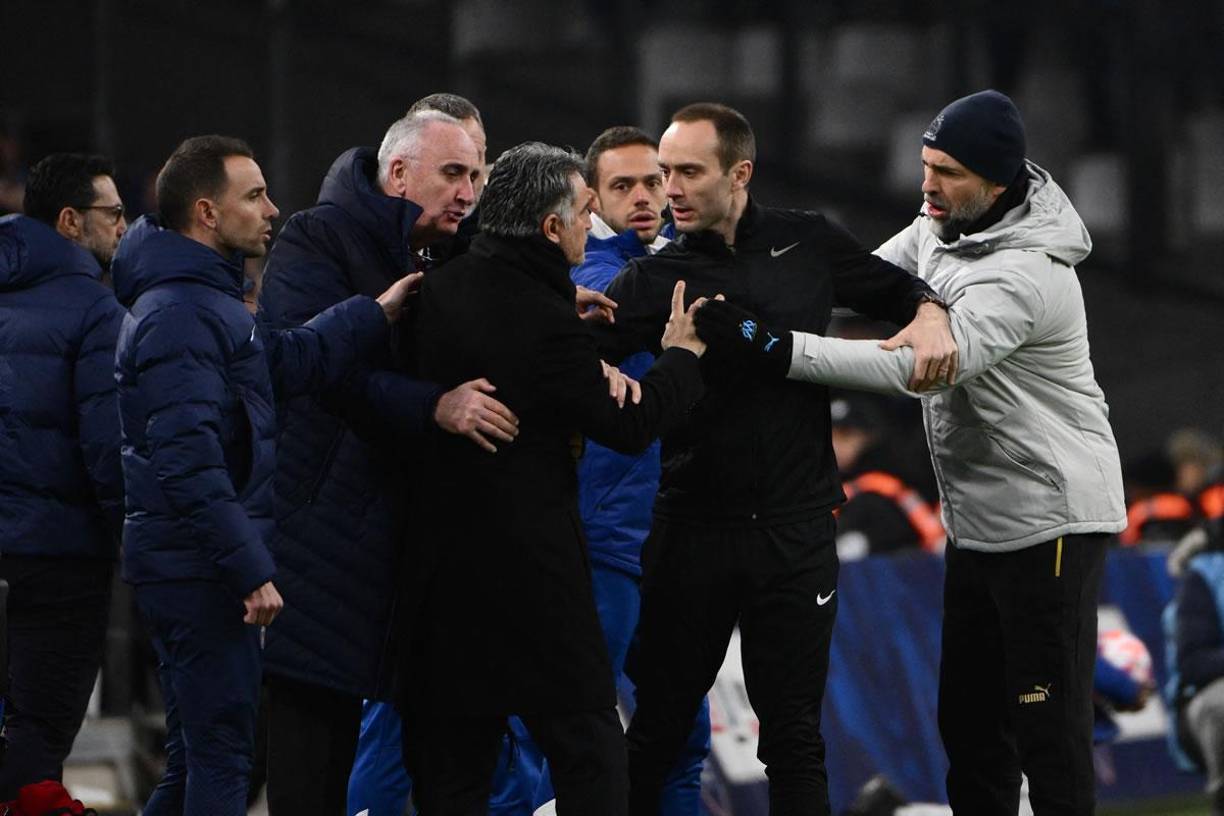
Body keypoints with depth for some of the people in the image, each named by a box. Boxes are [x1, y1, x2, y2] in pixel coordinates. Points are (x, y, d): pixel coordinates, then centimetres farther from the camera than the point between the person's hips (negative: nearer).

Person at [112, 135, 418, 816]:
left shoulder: (207, 300, 18)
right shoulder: (180, 315, -17)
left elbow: (286, 359, 2)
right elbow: (190, 460, -24)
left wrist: (378, 313, -5)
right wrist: (251, 570, -25)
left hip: (195, 572, 11)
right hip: (200, 572, -11)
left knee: (196, 760, 15)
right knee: (223, 760, -8)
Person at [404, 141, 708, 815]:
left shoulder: (440, 288, 2)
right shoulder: (547, 323, -17)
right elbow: (629, 428, -8)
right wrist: (681, 356, 8)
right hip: (530, 555, -6)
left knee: (451, 761, 9)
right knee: (585, 740, 3)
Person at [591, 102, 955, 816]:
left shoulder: (807, 244, 4)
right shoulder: (654, 281, 0)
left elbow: (893, 288, 20)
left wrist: (929, 315, -2)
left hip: (797, 533, 0)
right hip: (693, 525, 0)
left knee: (794, 732, 4)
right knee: (659, 728, 4)